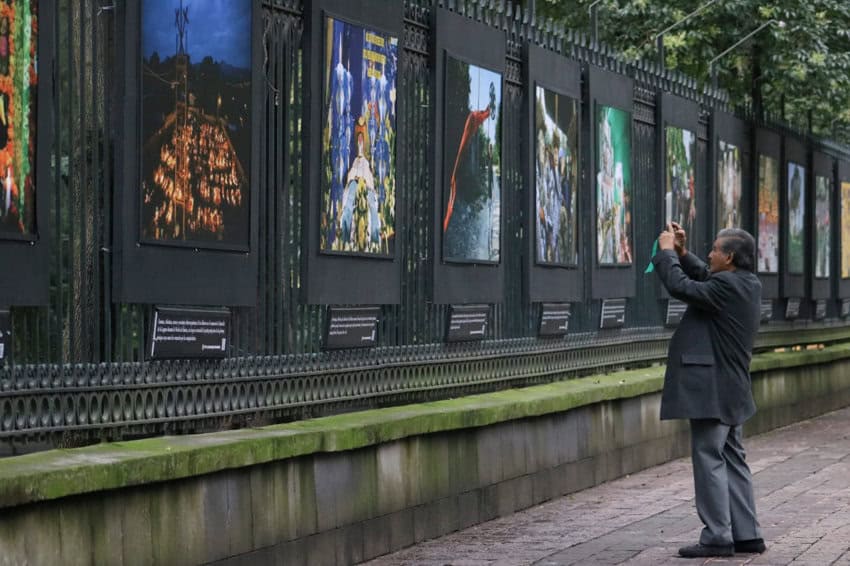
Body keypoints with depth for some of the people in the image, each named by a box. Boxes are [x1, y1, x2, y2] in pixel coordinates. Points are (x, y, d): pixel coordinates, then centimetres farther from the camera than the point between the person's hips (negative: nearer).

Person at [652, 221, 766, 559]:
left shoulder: (727, 287, -18)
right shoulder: (748, 284, 11)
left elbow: (680, 287, -21)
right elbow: (704, 277, 25)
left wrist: (667, 251, -8)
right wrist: (681, 253, 14)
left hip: (711, 390, -10)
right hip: (729, 391, 10)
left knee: (709, 459, -6)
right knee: (732, 459, 13)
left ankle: (717, 537, -5)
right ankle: (747, 534, 15)